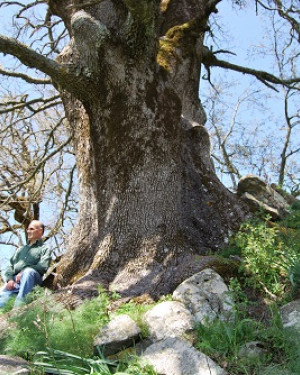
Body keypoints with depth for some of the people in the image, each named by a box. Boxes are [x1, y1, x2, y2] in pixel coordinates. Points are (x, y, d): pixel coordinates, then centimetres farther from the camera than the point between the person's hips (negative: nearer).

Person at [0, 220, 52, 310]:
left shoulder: (44, 249, 14)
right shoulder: (21, 249, 29)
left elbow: (42, 267, -3)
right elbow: (10, 265, 18)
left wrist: (23, 272, -15)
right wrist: (10, 279, -3)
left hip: (30, 280, -4)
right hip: (14, 281, 4)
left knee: (28, 271, -37)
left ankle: (18, 307, -44)